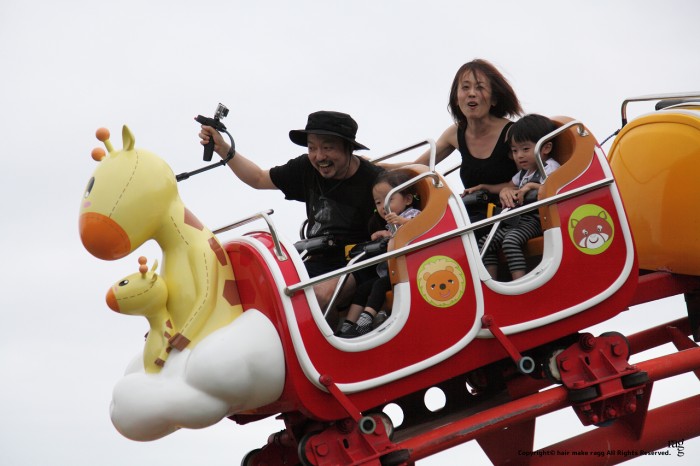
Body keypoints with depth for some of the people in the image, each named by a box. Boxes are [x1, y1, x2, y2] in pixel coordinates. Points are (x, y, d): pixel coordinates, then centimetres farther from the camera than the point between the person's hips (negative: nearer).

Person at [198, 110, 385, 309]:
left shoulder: (373, 180, -12)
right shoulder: (307, 168, 5)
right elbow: (259, 179, 16)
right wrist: (222, 148, 8)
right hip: (318, 262, 6)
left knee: (321, 294, -36)